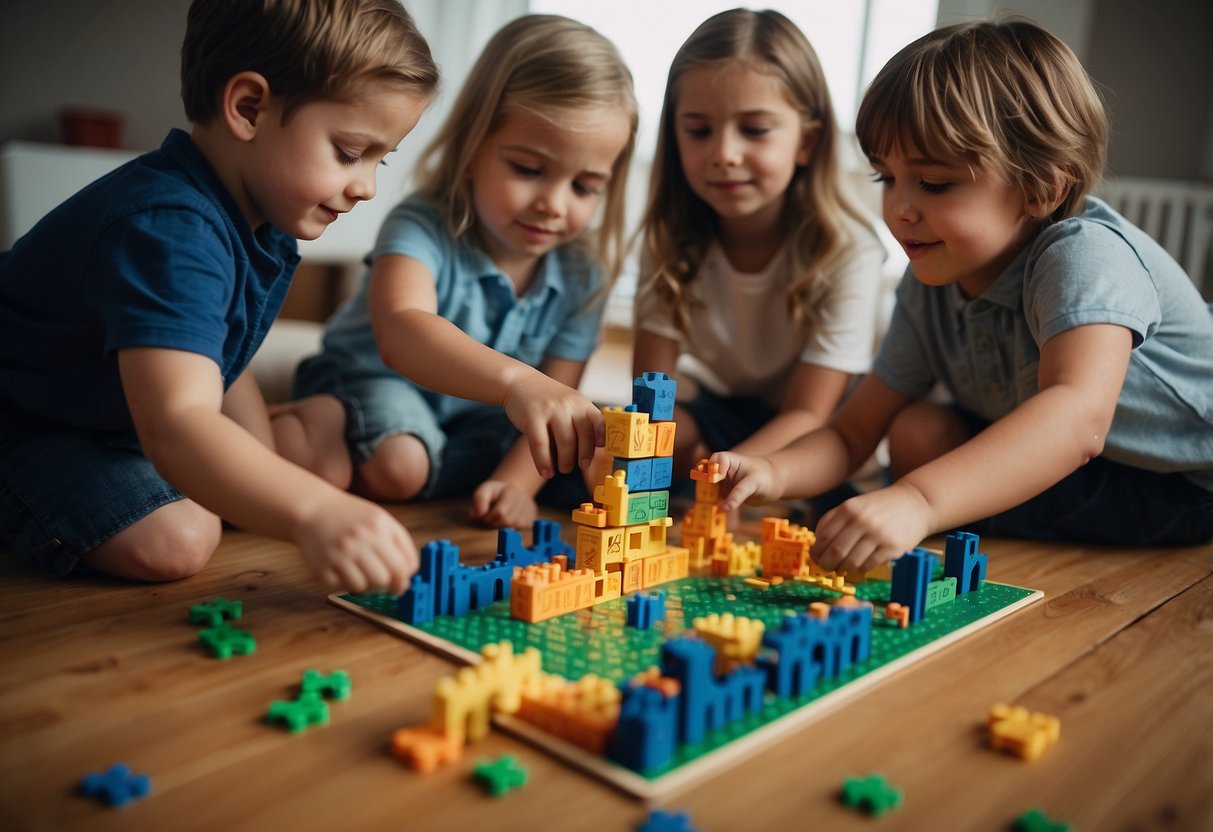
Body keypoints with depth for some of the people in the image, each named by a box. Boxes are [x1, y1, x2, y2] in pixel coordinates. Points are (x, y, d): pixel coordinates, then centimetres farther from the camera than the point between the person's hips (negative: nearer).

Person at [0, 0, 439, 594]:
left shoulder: (261, 213, -4)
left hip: (118, 417, 9)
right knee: (172, 542, -28)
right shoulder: (167, 232, -36)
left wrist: (268, 474, -3)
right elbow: (175, 426, -50)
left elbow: (217, 366, 6)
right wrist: (311, 512, -64)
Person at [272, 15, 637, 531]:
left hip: (479, 421, 7)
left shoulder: (582, 275, -10)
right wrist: (515, 379, -64)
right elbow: (400, 333, -47)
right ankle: (314, 424, -8)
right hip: (374, 386, -7)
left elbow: (555, 398, -10)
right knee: (399, 463, -39)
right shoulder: (423, 228, -25)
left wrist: (515, 481, -29)